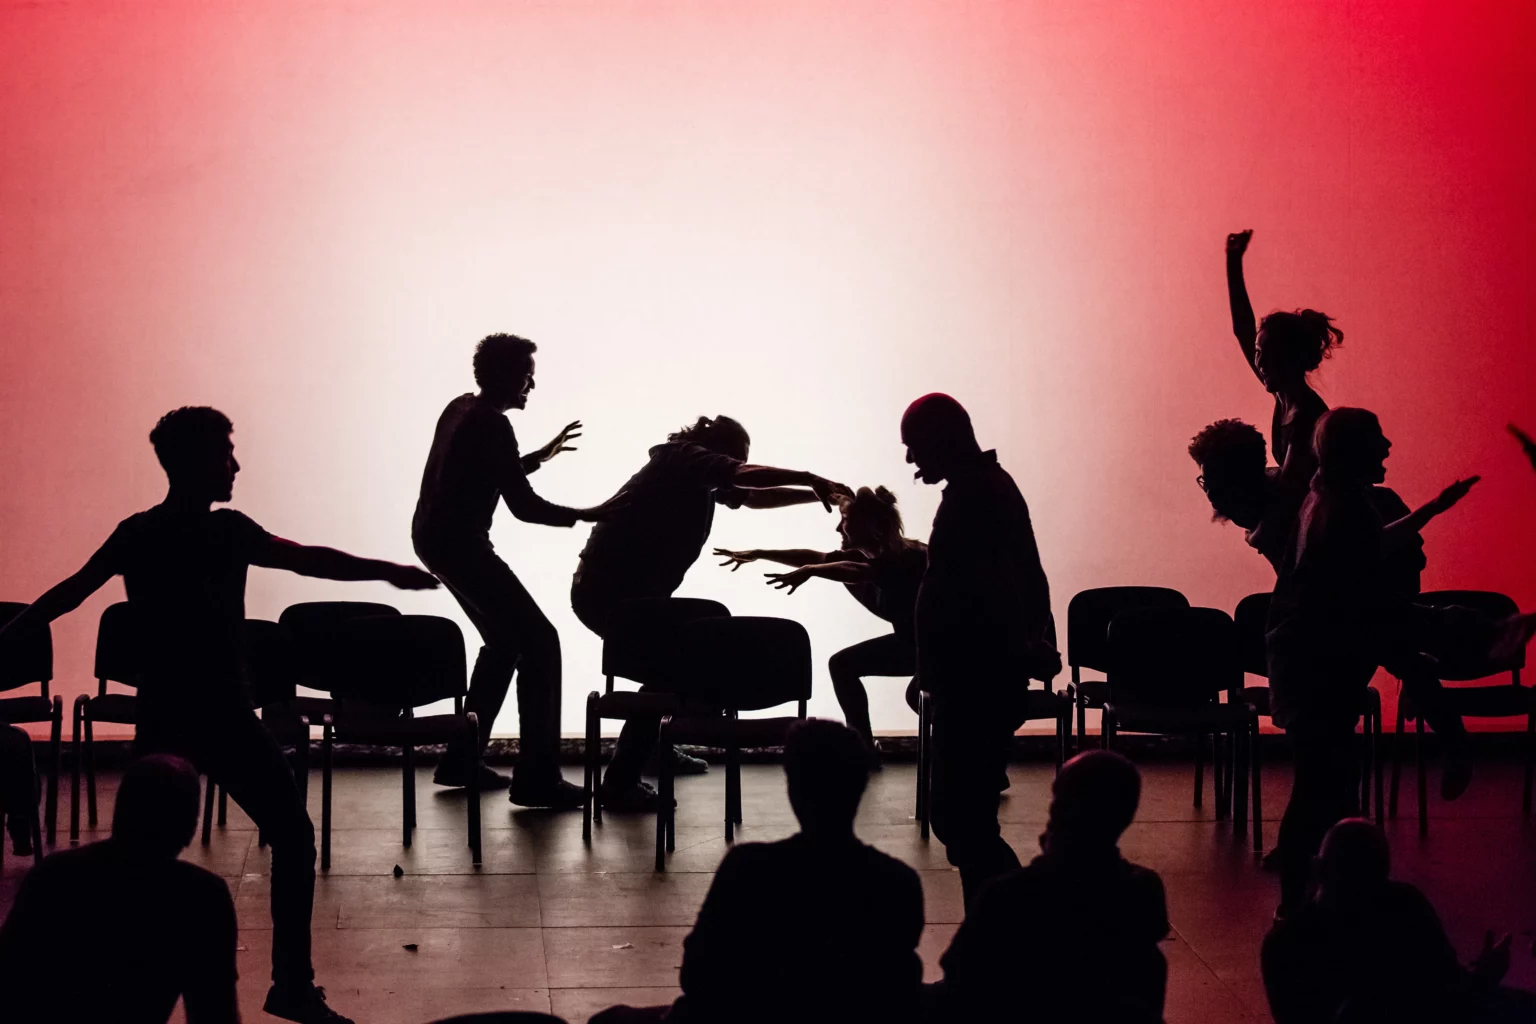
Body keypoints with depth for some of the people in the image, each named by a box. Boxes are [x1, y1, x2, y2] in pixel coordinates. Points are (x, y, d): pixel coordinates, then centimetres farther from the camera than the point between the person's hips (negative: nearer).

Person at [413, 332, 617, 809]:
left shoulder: (463, 409, 12)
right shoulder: (491, 425, -17)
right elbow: (524, 506, -18)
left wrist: (541, 456, 25)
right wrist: (589, 515, -11)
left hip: (438, 537, 10)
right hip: (459, 543, -10)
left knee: (504, 641, 21)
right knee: (539, 641, -9)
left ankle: (461, 758, 23)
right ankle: (536, 778, -13)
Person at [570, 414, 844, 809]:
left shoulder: (698, 477, 15)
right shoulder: (682, 458, -10)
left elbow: (753, 497, 22)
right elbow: (747, 477, -23)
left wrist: (815, 495, 15)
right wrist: (809, 479, -21)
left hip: (631, 592, 10)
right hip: (606, 591, -10)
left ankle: (656, 746, 29)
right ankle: (620, 783, -17)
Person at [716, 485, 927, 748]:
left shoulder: (904, 556, -26)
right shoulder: (862, 556, 1)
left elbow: (858, 573, -46)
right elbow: (815, 557, 8)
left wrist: (810, 572, -56)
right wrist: (758, 554, 8)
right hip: (912, 639, 10)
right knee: (843, 664, 13)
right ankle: (863, 750, 14)